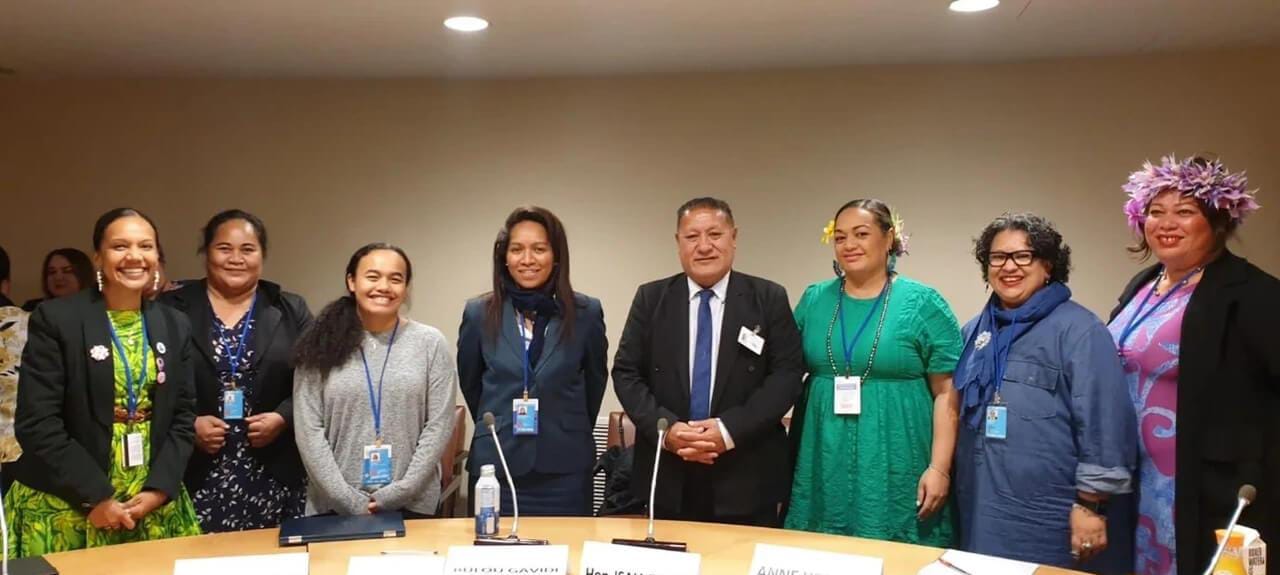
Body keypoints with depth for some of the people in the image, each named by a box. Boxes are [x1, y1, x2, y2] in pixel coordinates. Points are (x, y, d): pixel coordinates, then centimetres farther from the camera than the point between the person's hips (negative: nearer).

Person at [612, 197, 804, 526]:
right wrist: (665, 427, -13)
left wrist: (730, 429, -15)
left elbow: (787, 373, -4)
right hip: (668, 478, 1)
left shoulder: (769, 298, 1)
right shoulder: (651, 298, 5)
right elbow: (626, 372, 3)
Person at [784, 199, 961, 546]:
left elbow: (947, 393, -4)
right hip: (824, 468, 3)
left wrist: (939, 468, -11)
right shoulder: (813, 300, 7)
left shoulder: (923, 303, -2)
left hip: (896, 472, -3)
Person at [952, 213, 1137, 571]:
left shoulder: (1078, 330, -9)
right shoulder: (974, 332, 11)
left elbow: (1104, 424, -13)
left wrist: (1091, 506, -14)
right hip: (981, 511, 6)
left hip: (1050, 519, -6)